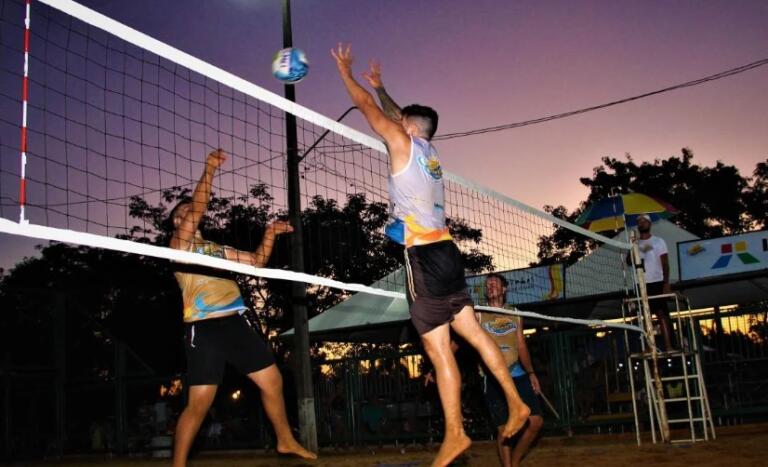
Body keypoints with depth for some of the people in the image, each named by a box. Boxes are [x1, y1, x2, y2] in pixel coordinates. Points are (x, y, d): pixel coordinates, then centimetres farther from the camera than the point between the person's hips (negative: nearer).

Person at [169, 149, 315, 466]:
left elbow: (256, 262, 24)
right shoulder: (180, 243, 2)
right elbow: (198, 210, -15)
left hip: (235, 324, 7)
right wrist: (209, 171, -17)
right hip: (204, 329, -7)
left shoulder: (215, 248, 22)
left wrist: (270, 235, 12)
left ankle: (286, 441, 27)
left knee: (272, 381, 10)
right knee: (199, 403, -11)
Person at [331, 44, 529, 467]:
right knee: (472, 331, 13)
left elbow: (367, 107, 7)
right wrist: (380, 86, 45)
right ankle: (515, 403, 15)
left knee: (438, 348, -7)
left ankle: (454, 433, -4)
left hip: (423, 255, -8)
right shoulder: (429, 151, 19)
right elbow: (400, 115, 37)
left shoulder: (403, 142, -1)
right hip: (445, 251, 8)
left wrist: (344, 70, 21)